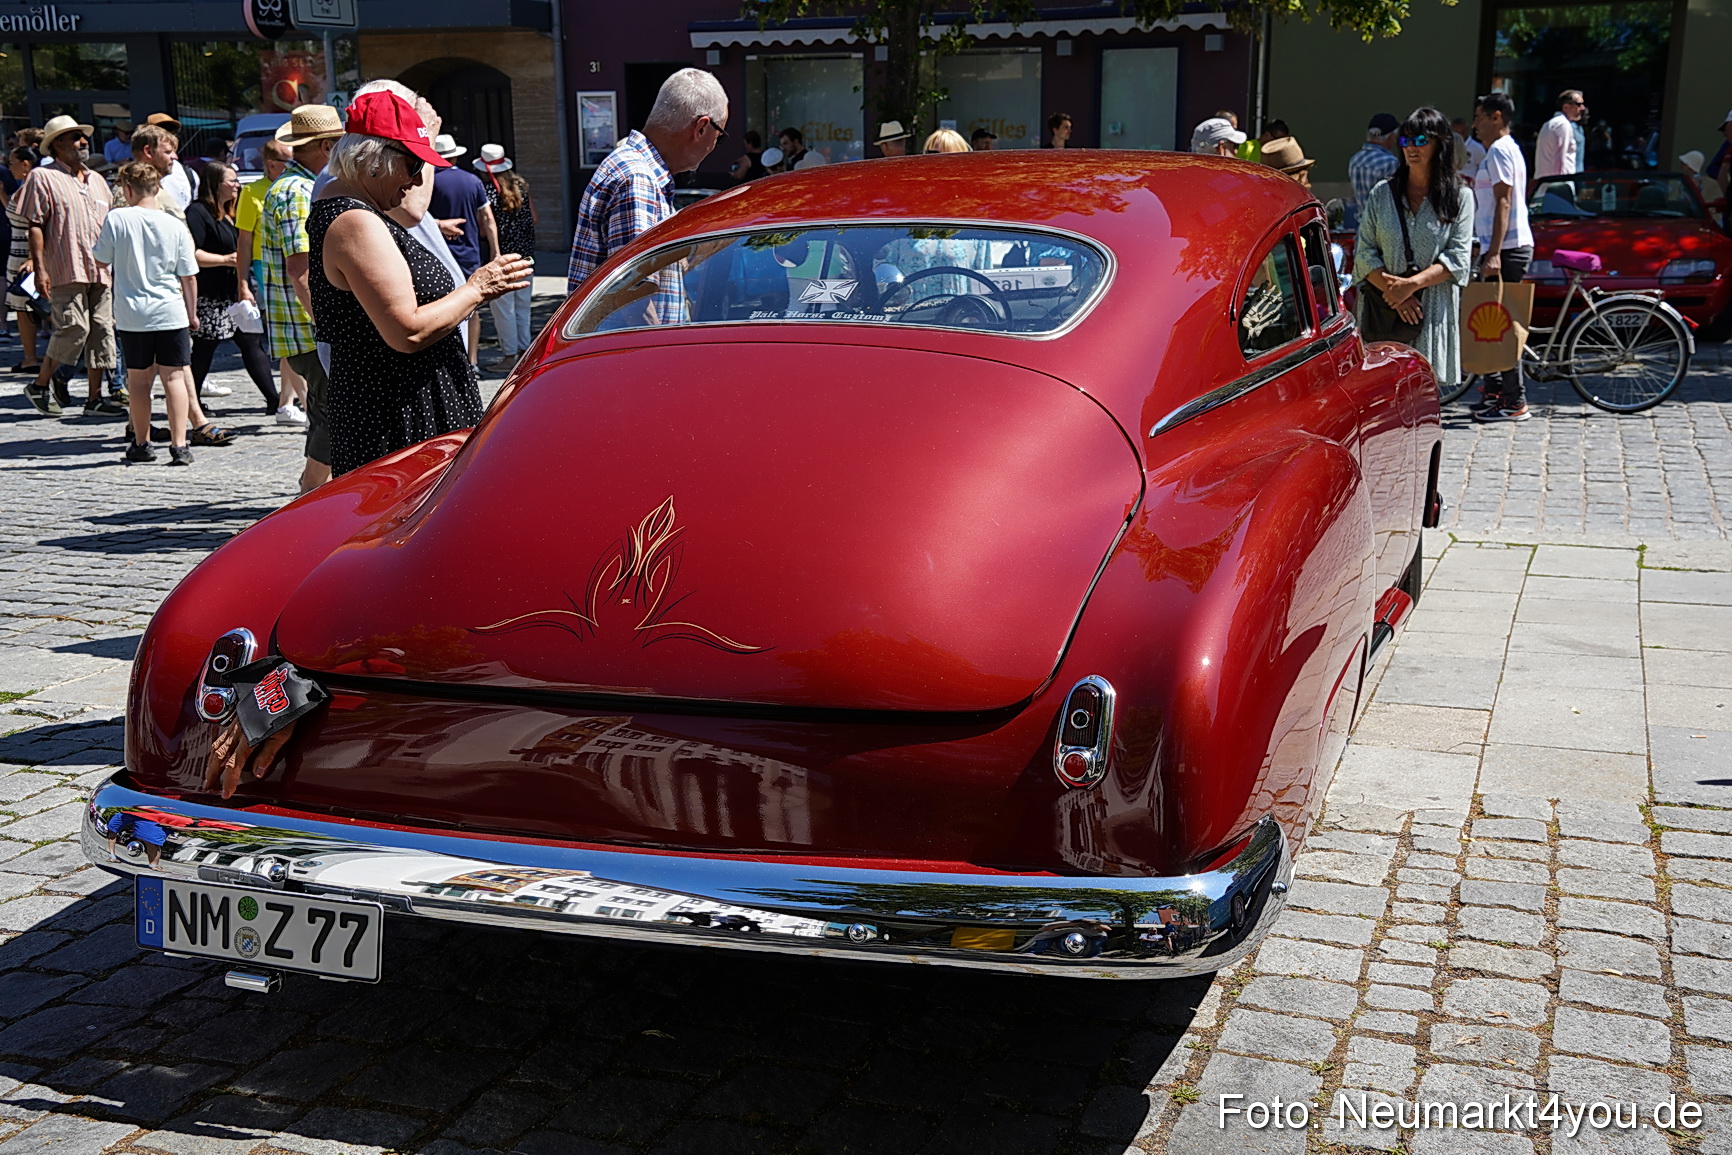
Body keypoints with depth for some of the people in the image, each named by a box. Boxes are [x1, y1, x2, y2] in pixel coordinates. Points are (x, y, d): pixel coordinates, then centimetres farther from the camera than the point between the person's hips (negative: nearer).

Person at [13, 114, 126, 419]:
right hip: (65, 269, -6)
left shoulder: (97, 180, 19)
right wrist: (39, 268, -13)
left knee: (102, 330, 2)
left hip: (100, 271, 7)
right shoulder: (43, 177, -1)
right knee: (74, 328, -12)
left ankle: (95, 398, 8)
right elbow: (35, 226, -5)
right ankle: (40, 385, 7)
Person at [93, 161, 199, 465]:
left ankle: (141, 444, 20)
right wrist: (191, 313, 15)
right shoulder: (175, 226, -2)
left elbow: (101, 259, 5)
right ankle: (179, 445, -3)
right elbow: (189, 277, 3)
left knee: (138, 378, 11)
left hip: (132, 314, 0)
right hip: (172, 313, 0)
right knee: (174, 377, 3)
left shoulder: (116, 219, -6)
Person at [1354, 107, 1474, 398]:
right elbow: (1364, 253, 5)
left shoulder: (1460, 196, 5)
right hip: (1382, 309, 1)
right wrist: (1392, 288, -10)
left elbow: (1458, 259, -3)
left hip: (1433, 310, -1)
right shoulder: (1382, 193, 10)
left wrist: (1413, 284, -15)